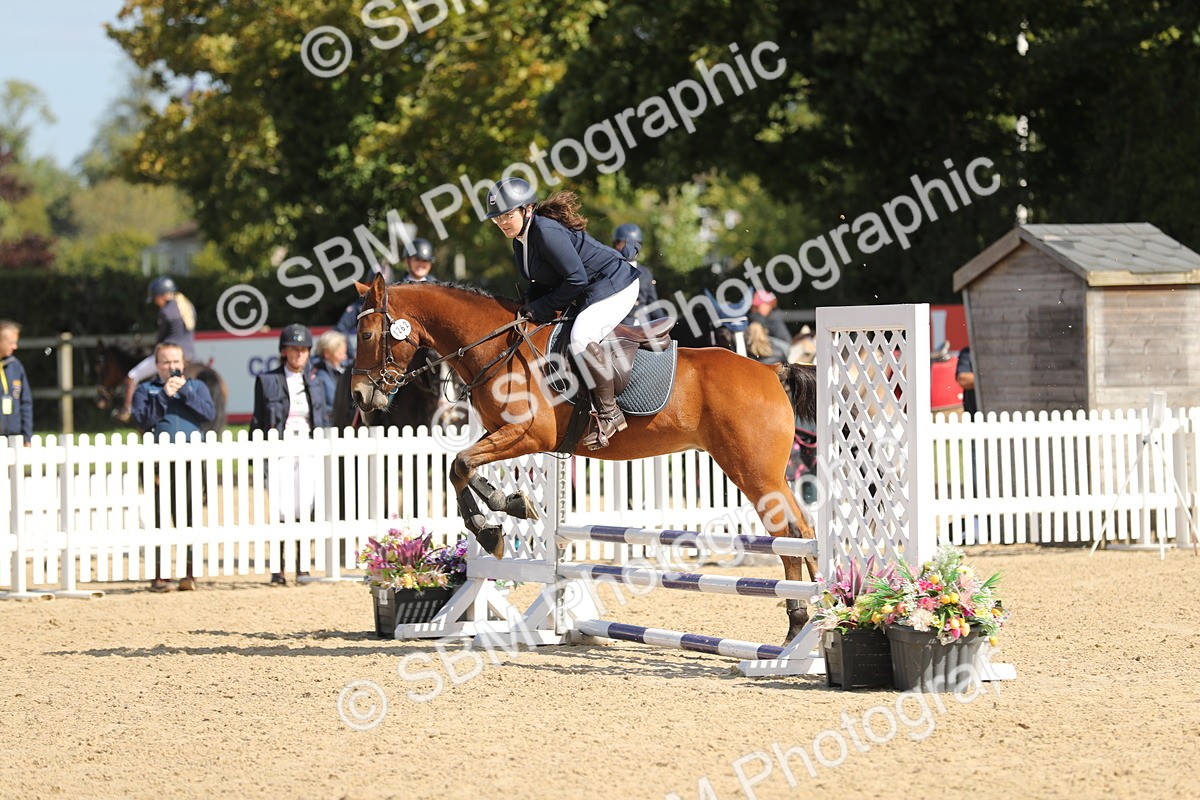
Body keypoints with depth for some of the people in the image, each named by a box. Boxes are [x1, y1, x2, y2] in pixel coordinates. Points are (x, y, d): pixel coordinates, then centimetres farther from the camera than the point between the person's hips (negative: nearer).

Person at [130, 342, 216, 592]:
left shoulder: (197, 387, 16)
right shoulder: (145, 390, 12)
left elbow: (209, 413, -1)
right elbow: (142, 419, -4)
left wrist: (185, 391, -7)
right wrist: (164, 395, -9)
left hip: (190, 462, 1)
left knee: (189, 518, -1)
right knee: (158, 520, -2)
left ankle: (189, 572, 4)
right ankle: (158, 574, 2)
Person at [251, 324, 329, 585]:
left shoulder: (314, 383, 12)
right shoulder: (267, 381, 3)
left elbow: (324, 421, 16)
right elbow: (258, 423, 4)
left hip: (309, 454, 3)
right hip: (279, 453, -3)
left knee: (304, 510, -2)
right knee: (283, 512, -10)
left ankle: (302, 566, 7)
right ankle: (277, 569, -3)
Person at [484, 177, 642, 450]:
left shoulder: (547, 233, -26)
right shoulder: (521, 239, 5)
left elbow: (576, 279, -27)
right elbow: (541, 281, 13)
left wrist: (542, 308, -20)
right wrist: (530, 307, -9)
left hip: (614, 287, -12)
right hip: (586, 294, 12)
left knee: (581, 340, -32)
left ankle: (609, 413, -23)